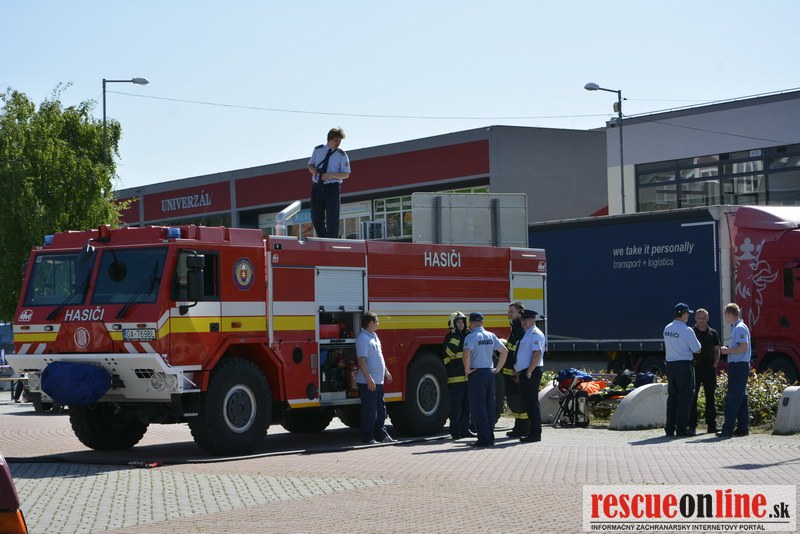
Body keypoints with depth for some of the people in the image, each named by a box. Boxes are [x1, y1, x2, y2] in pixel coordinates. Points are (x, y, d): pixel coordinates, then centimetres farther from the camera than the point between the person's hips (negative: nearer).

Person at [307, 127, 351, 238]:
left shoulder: (342, 155, -2)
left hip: (332, 188, -3)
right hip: (317, 187, 3)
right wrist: (313, 170, -8)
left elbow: (346, 174, -4)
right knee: (316, 217, 6)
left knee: (332, 218, -2)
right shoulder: (318, 150, 8)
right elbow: (310, 165, 17)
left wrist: (331, 175, -20)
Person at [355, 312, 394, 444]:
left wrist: (386, 372, 25)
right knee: (369, 411, -4)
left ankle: (381, 434, 24)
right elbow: (362, 361, -22)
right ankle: (368, 437, 2)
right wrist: (369, 379, -26)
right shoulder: (363, 339, -16)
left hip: (378, 381, 10)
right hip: (368, 383, -10)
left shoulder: (374, 336, 14)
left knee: (381, 409, 15)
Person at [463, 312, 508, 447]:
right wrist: (498, 368, 15)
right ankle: (490, 437, 15)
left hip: (476, 374, -6)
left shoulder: (471, 337, -11)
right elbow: (505, 351, 12)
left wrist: (467, 369, -14)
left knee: (478, 407, -2)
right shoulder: (491, 336, 8)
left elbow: (466, 354, -27)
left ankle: (483, 438, -6)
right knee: (490, 406, 12)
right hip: (490, 373, 6)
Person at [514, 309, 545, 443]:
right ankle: (531, 432, 18)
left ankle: (535, 434, -6)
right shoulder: (526, 334, 19)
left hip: (531, 373, -10)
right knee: (526, 402, 12)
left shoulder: (535, 334, -11)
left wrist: (529, 372, -21)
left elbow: (537, 353, -20)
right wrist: (519, 370, 16)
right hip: (524, 373, 10)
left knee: (531, 402, -9)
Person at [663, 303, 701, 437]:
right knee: (685, 396, 0)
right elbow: (697, 349, -9)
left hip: (670, 364, 7)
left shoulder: (667, 329, 6)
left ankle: (670, 428, 14)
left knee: (672, 396, 13)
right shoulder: (686, 330, -16)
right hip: (684, 365, -7)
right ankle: (681, 428, -2)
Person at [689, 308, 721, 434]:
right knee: (692, 397, -6)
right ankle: (692, 426, -6)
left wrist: (715, 365, 3)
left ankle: (712, 425, 14)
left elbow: (717, 351, 15)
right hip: (695, 367, -3)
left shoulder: (712, 333, 10)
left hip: (709, 368, 3)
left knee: (710, 397, 8)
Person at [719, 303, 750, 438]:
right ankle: (743, 427, 15)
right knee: (741, 397, 12)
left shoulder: (740, 328, -13)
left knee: (732, 398, -11)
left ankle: (728, 428, -12)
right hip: (739, 366, 11)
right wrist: (728, 349, 12)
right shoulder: (736, 328, 18)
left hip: (738, 366, -11)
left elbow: (744, 348, -22)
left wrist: (728, 351, -12)